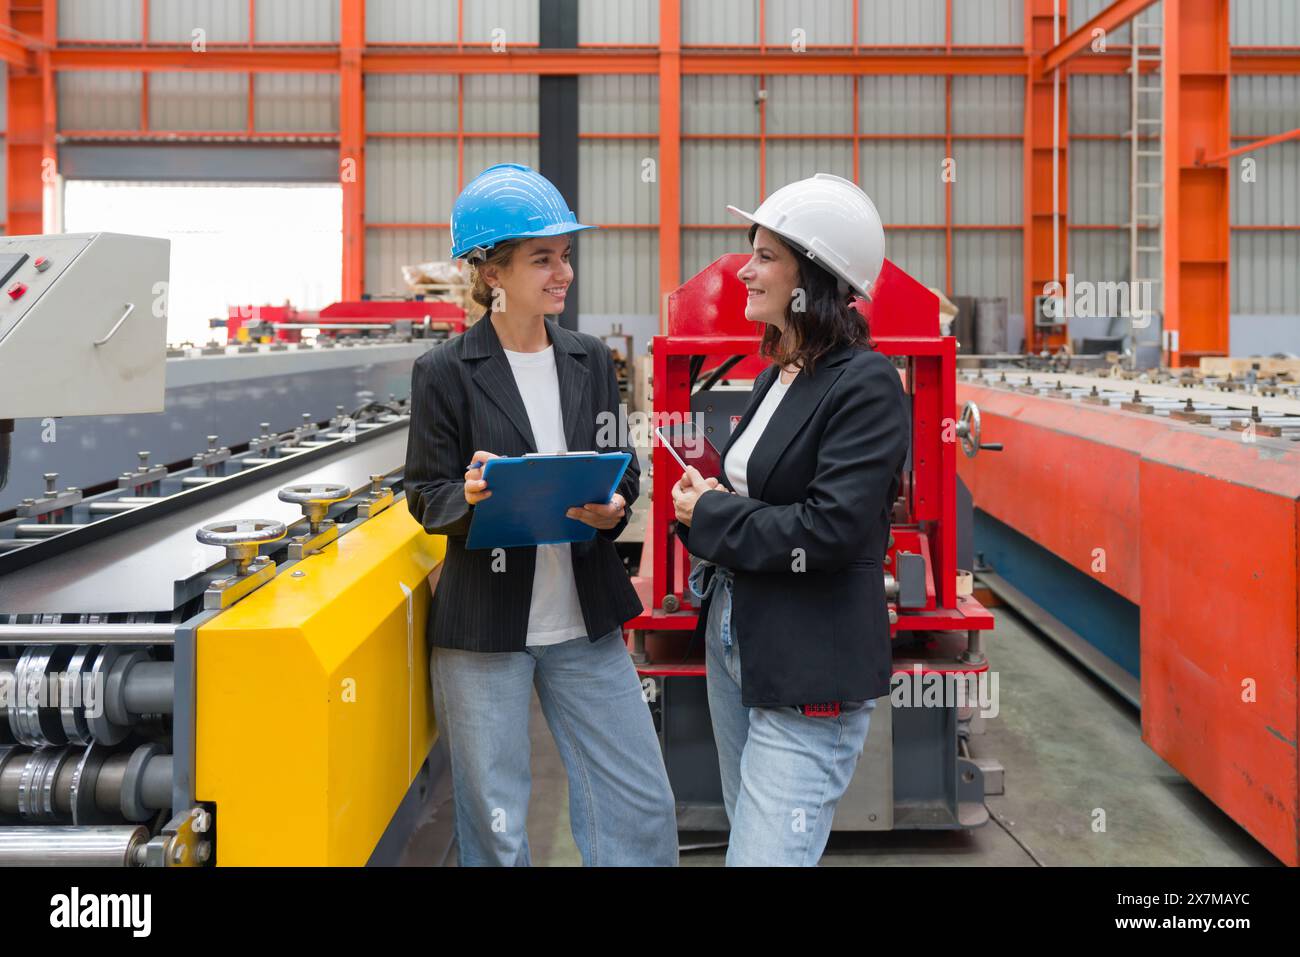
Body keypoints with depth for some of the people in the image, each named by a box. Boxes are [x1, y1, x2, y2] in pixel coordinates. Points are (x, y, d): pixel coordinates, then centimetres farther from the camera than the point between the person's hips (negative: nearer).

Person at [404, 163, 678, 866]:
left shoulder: (590, 361, 7)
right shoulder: (445, 372, -6)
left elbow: (622, 470, 13)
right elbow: (426, 498, -3)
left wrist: (612, 507, -10)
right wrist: (470, 496, -25)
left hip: (585, 623, 4)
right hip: (483, 629, -4)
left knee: (644, 809, 6)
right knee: (495, 833, 7)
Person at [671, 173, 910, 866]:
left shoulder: (866, 384, -15)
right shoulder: (775, 375, 11)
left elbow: (829, 532, -24)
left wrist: (709, 514, -12)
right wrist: (704, 503, -4)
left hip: (810, 672, -9)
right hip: (732, 640, 9)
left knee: (763, 854, -8)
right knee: (747, 831, 19)